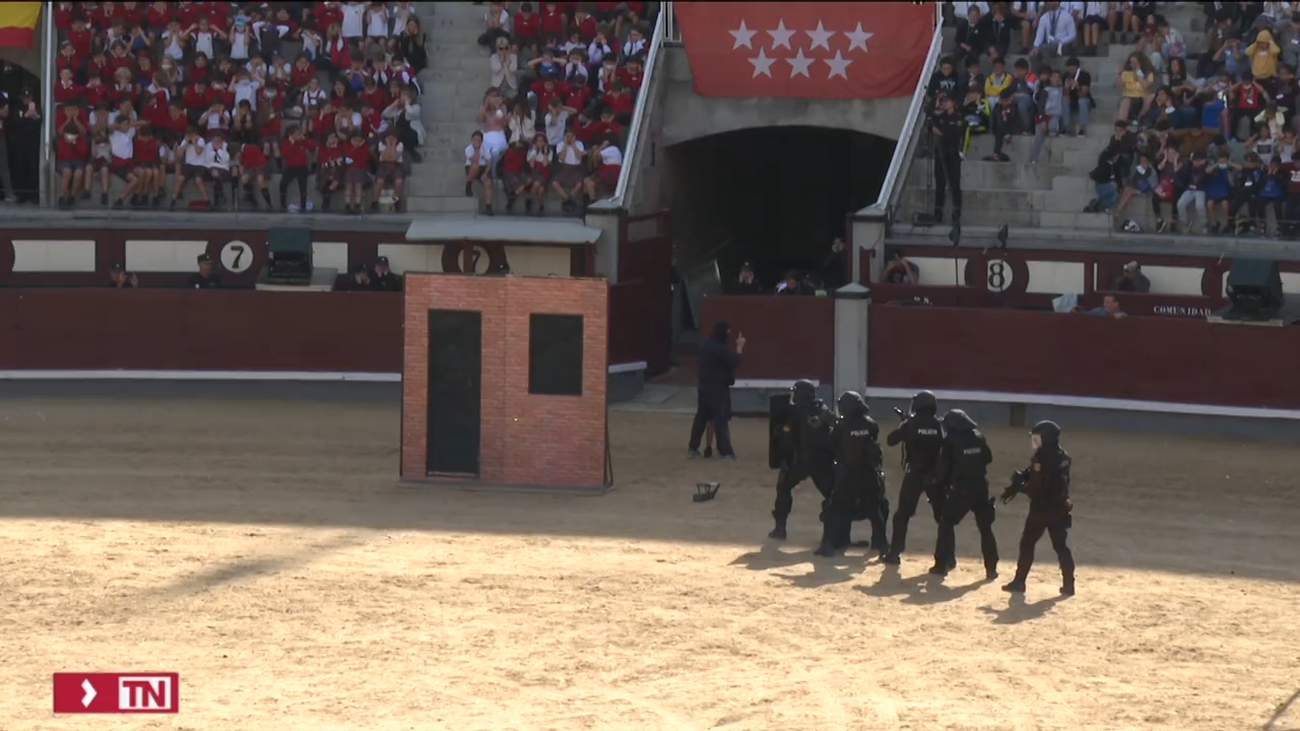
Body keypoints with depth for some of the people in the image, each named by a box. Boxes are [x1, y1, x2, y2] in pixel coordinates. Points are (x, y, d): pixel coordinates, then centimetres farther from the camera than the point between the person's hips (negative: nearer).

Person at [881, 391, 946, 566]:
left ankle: (895, 553, 6)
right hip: (935, 475, 1)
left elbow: (891, 440, 1)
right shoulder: (939, 425, -1)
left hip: (914, 474, -1)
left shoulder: (910, 424, -5)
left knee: (903, 514, 8)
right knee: (943, 515, 9)